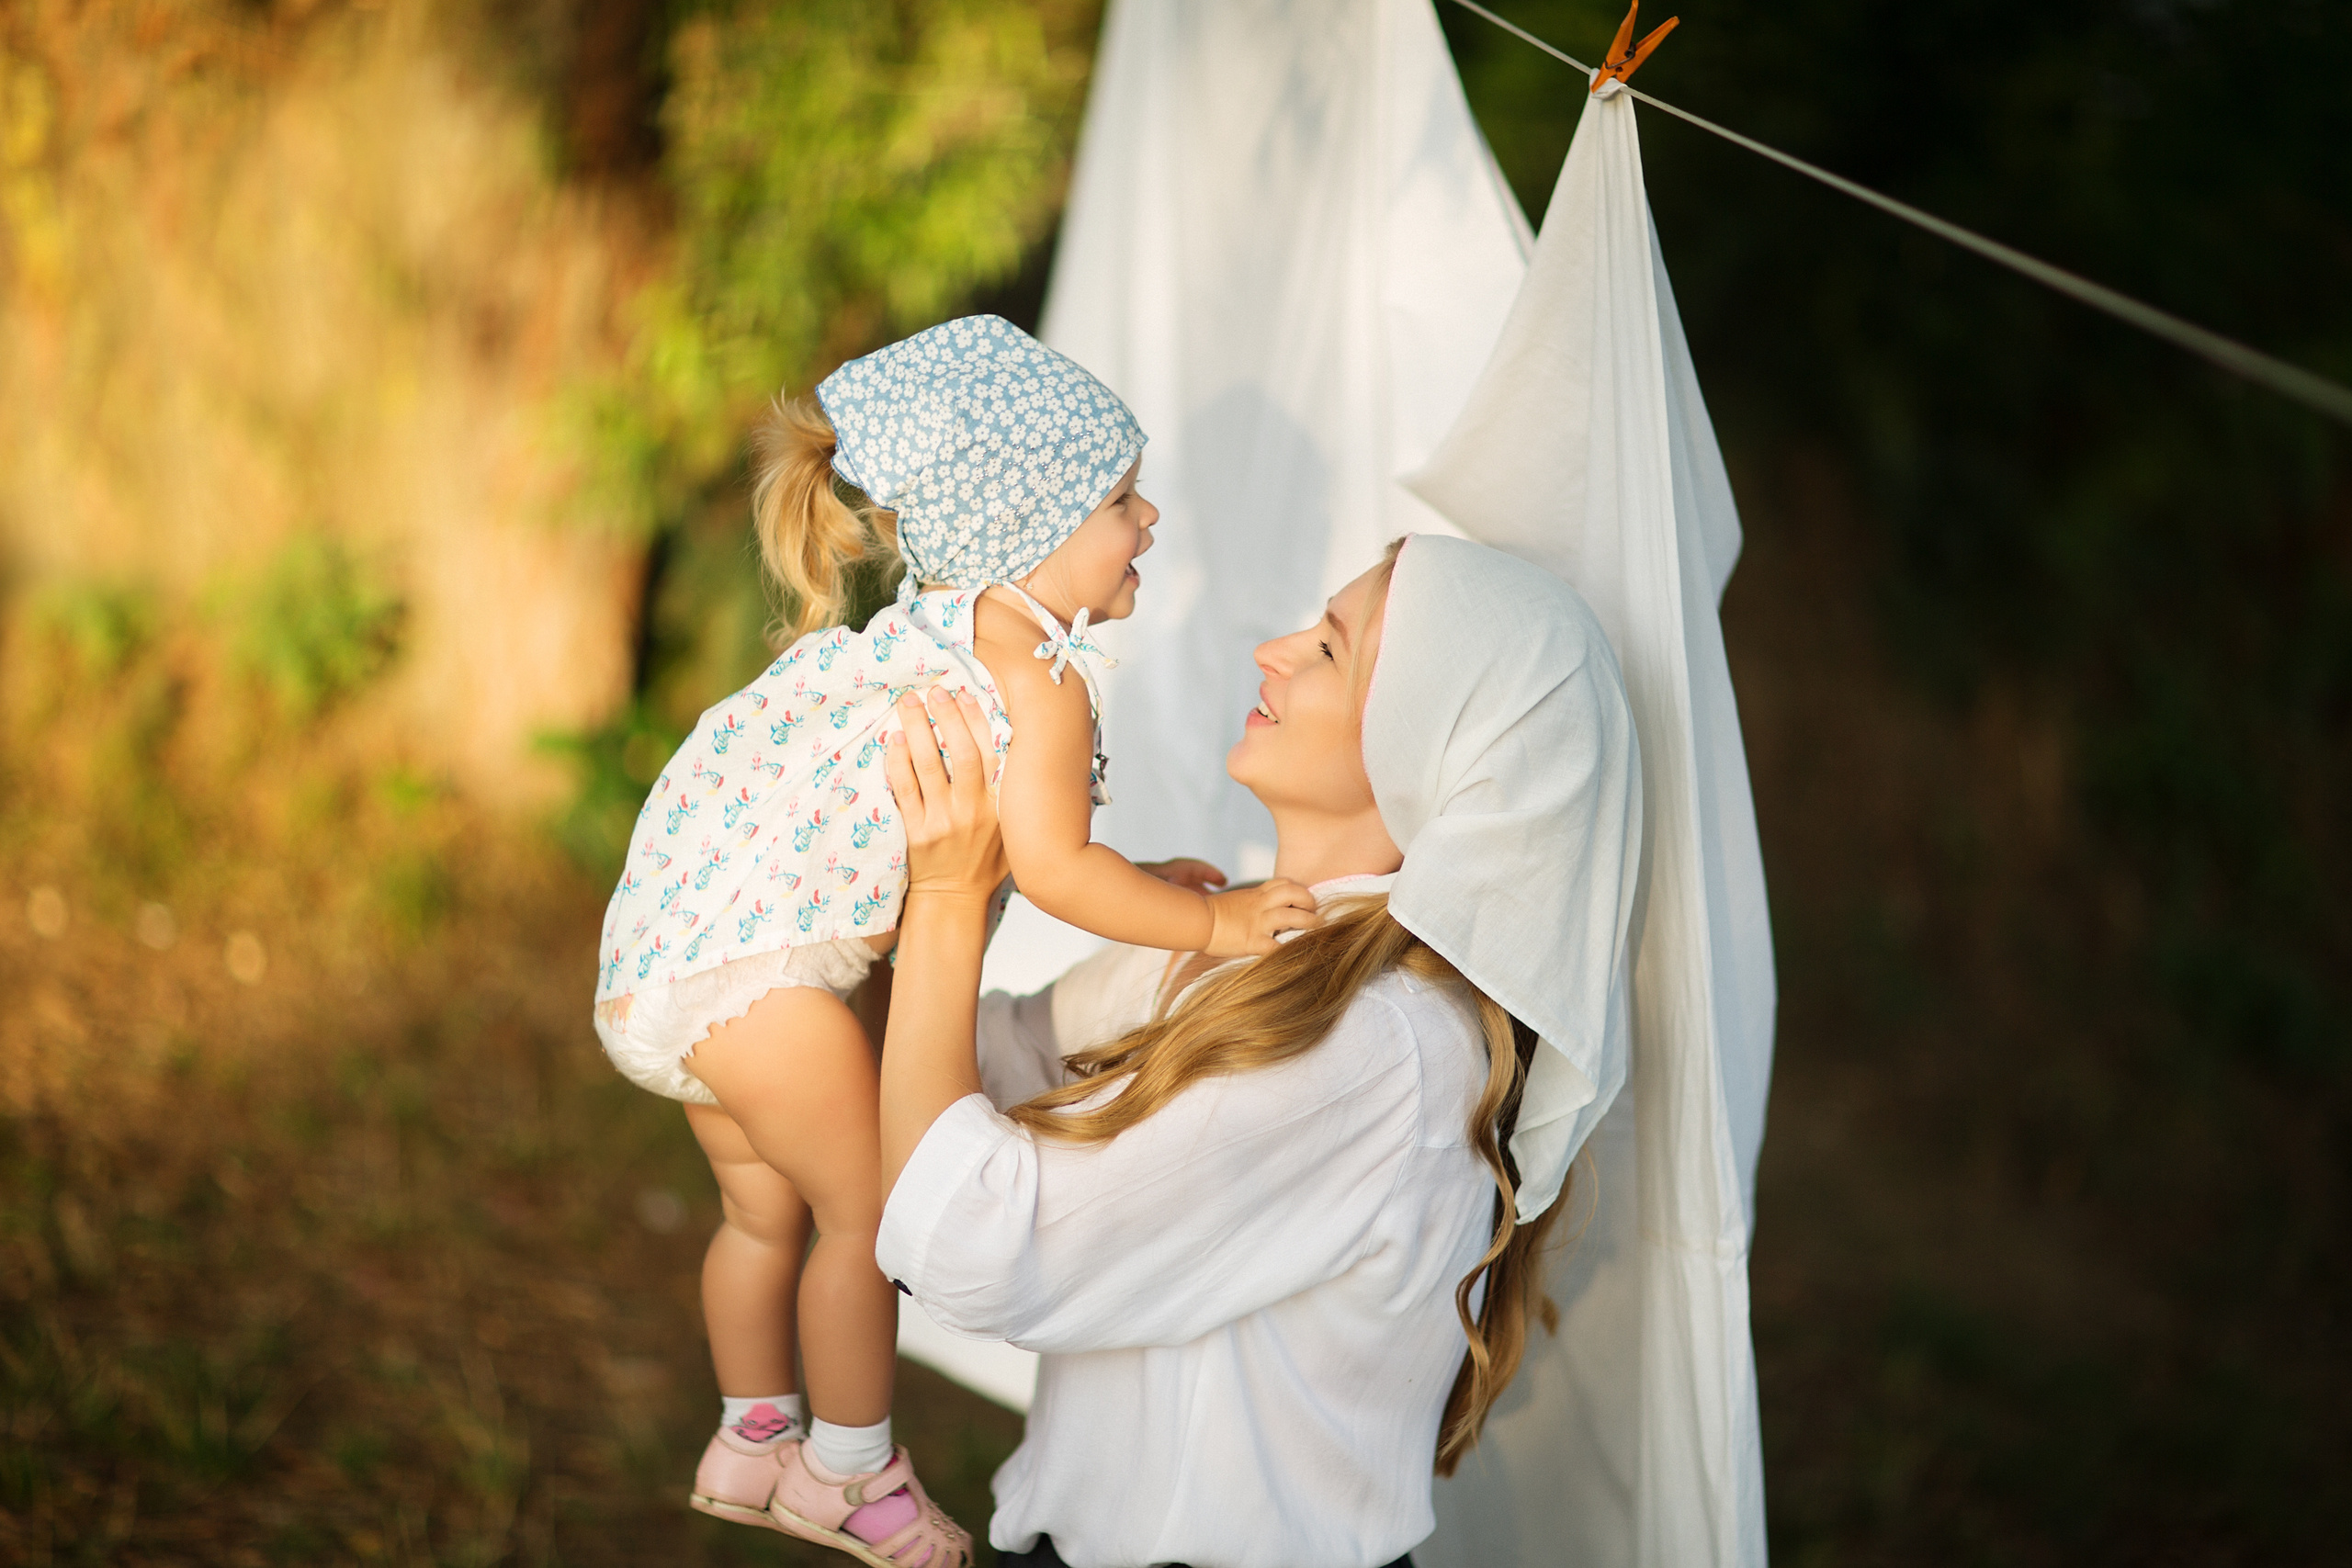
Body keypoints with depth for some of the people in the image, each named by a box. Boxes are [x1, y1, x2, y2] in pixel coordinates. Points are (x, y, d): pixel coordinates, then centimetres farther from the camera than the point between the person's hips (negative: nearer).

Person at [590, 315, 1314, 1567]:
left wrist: (1128, 885, 14)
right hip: (758, 969, -10)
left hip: (669, 942, 10)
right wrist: (1213, 922, -15)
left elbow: (990, 841, 17)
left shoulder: (941, 629, 15)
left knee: (765, 1205, 25)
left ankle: (752, 1440, 43)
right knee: (874, 1205, 8)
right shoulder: (1039, 671, -15)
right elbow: (1049, 870, -21)